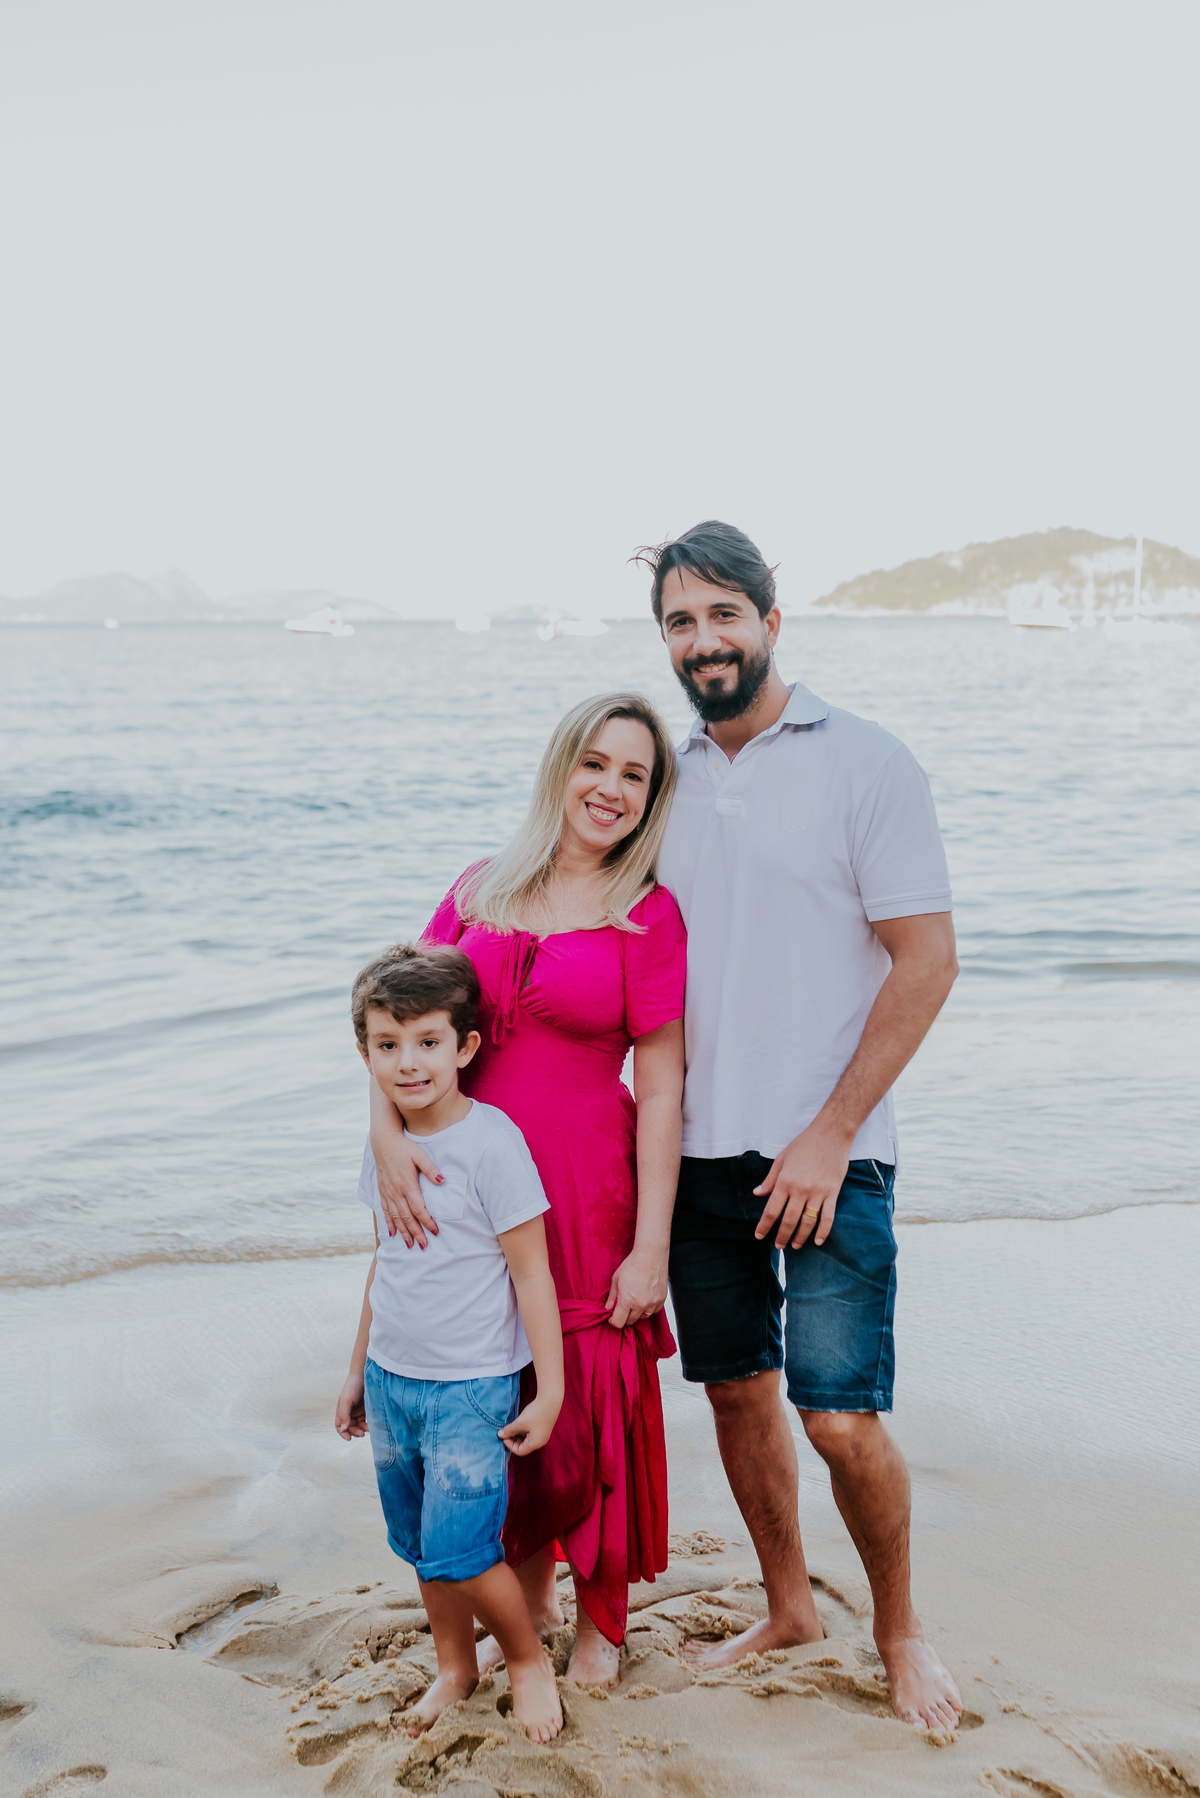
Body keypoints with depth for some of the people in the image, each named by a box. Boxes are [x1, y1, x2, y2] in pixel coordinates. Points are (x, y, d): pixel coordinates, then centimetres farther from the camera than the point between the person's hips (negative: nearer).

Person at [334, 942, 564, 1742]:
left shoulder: (491, 1142, -17)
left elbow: (531, 1274, -13)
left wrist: (550, 1390, -12)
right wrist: (360, 1370, 21)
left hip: (471, 1385, -6)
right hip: (393, 1379, 6)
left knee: (459, 1550, -8)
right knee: (421, 1547, 15)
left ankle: (530, 1659, 17)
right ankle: (455, 1667, 35)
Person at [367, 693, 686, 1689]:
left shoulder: (650, 917, -6)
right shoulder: (480, 891, 5)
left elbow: (660, 1092, -8)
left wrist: (651, 1246, -10)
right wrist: (385, 1132, -13)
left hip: (586, 1194, -3)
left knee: (591, 1404, 7)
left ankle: (601, 1617, 30)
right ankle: (530, 1593, 38)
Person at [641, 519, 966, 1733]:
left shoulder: (864, 763, -6)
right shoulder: (665, 780, 9)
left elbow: (926, 962, -9)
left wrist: (827, 1139, -13)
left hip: (824, 1157, -5)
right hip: (696, 1152, 5)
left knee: (843, 1421, -5)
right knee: (738, 1394, 13)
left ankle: (899, 1632, 20)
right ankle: (788, 1609, 33)